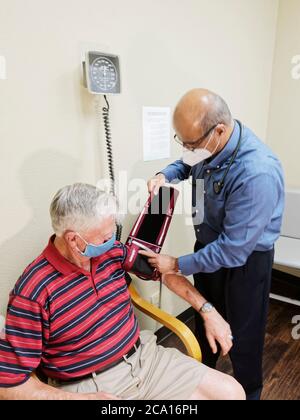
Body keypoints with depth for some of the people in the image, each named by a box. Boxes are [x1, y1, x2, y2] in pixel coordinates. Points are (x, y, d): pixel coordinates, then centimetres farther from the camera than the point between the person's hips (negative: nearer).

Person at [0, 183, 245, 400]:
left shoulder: (112, 252, -4)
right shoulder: (33, 292, -19)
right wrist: (86, 398, -21)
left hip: (144, 356, 6)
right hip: (91, 387, -5)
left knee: (233, 393, 1)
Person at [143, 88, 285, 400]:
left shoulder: (257, 174, -36)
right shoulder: (207, 143, -12)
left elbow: (233, 251, -31)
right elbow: (188, 164, 13)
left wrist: (177, 265, -20)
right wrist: (166, 174, -9)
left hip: (245, 260, -7)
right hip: (208, 245, 8)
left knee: (242, 335, 14)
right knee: (204, 317, 26)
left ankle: (248, 392, 44)